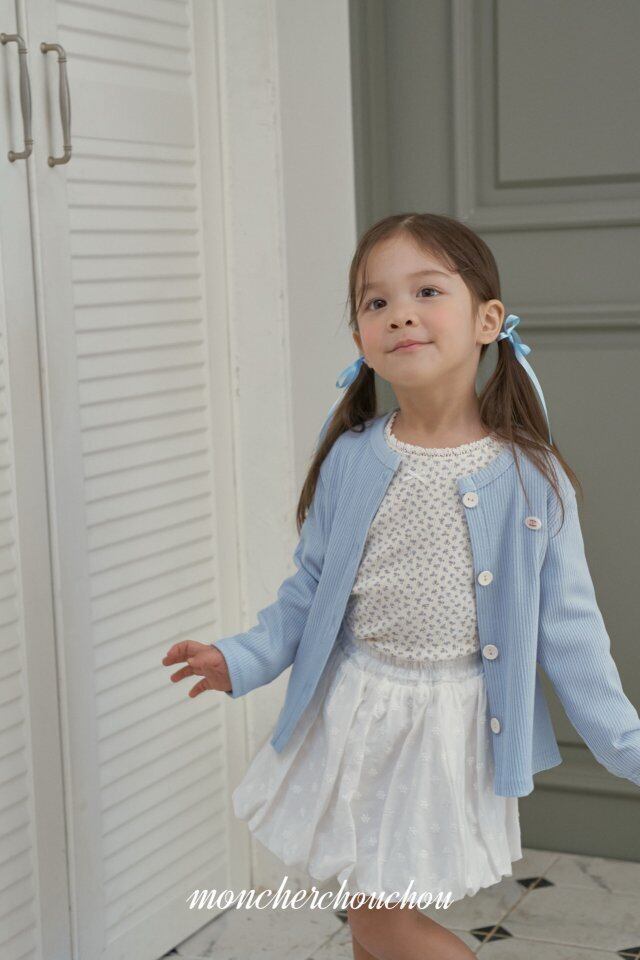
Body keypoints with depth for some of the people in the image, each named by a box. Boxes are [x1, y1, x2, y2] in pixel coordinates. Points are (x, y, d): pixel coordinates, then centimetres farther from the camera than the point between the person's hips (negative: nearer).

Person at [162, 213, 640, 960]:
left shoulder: (532, 479, -10)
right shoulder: (350, 463, -6)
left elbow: (567, 628, -4)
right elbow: (308, 595, 4)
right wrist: (239, 660, -7)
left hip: (453, 727, -2)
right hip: (355, 717, 2)